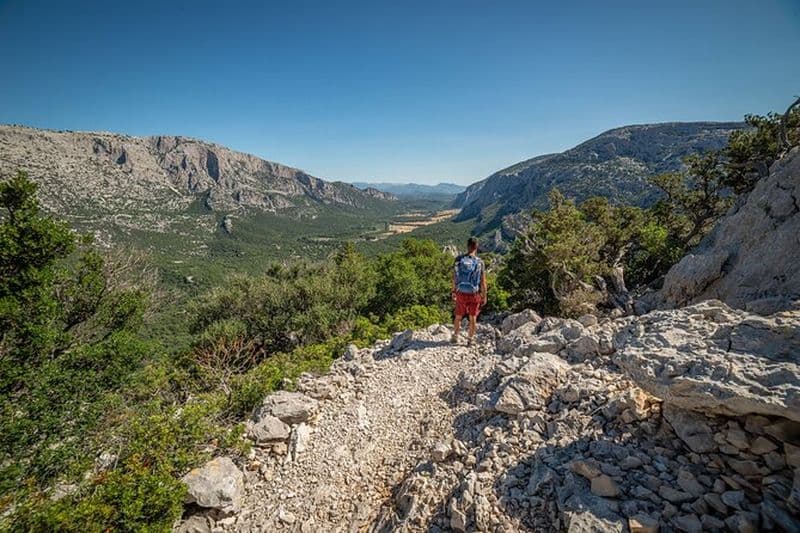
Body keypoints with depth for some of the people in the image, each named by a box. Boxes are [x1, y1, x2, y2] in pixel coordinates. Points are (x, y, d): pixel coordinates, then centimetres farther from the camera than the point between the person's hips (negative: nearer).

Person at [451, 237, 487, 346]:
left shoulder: (458, 259, -9)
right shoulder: (479, 262, -13)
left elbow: (454, 278, -1)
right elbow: (483, 282, -8)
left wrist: (454, 292, 11)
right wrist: (484, 297, 3)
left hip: (461, 294, 2)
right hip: (474, 294, -1)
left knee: (458, 317, 19)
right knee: (472, 318, 15)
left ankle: (455, 337, 31)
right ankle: (470, 340, 23)